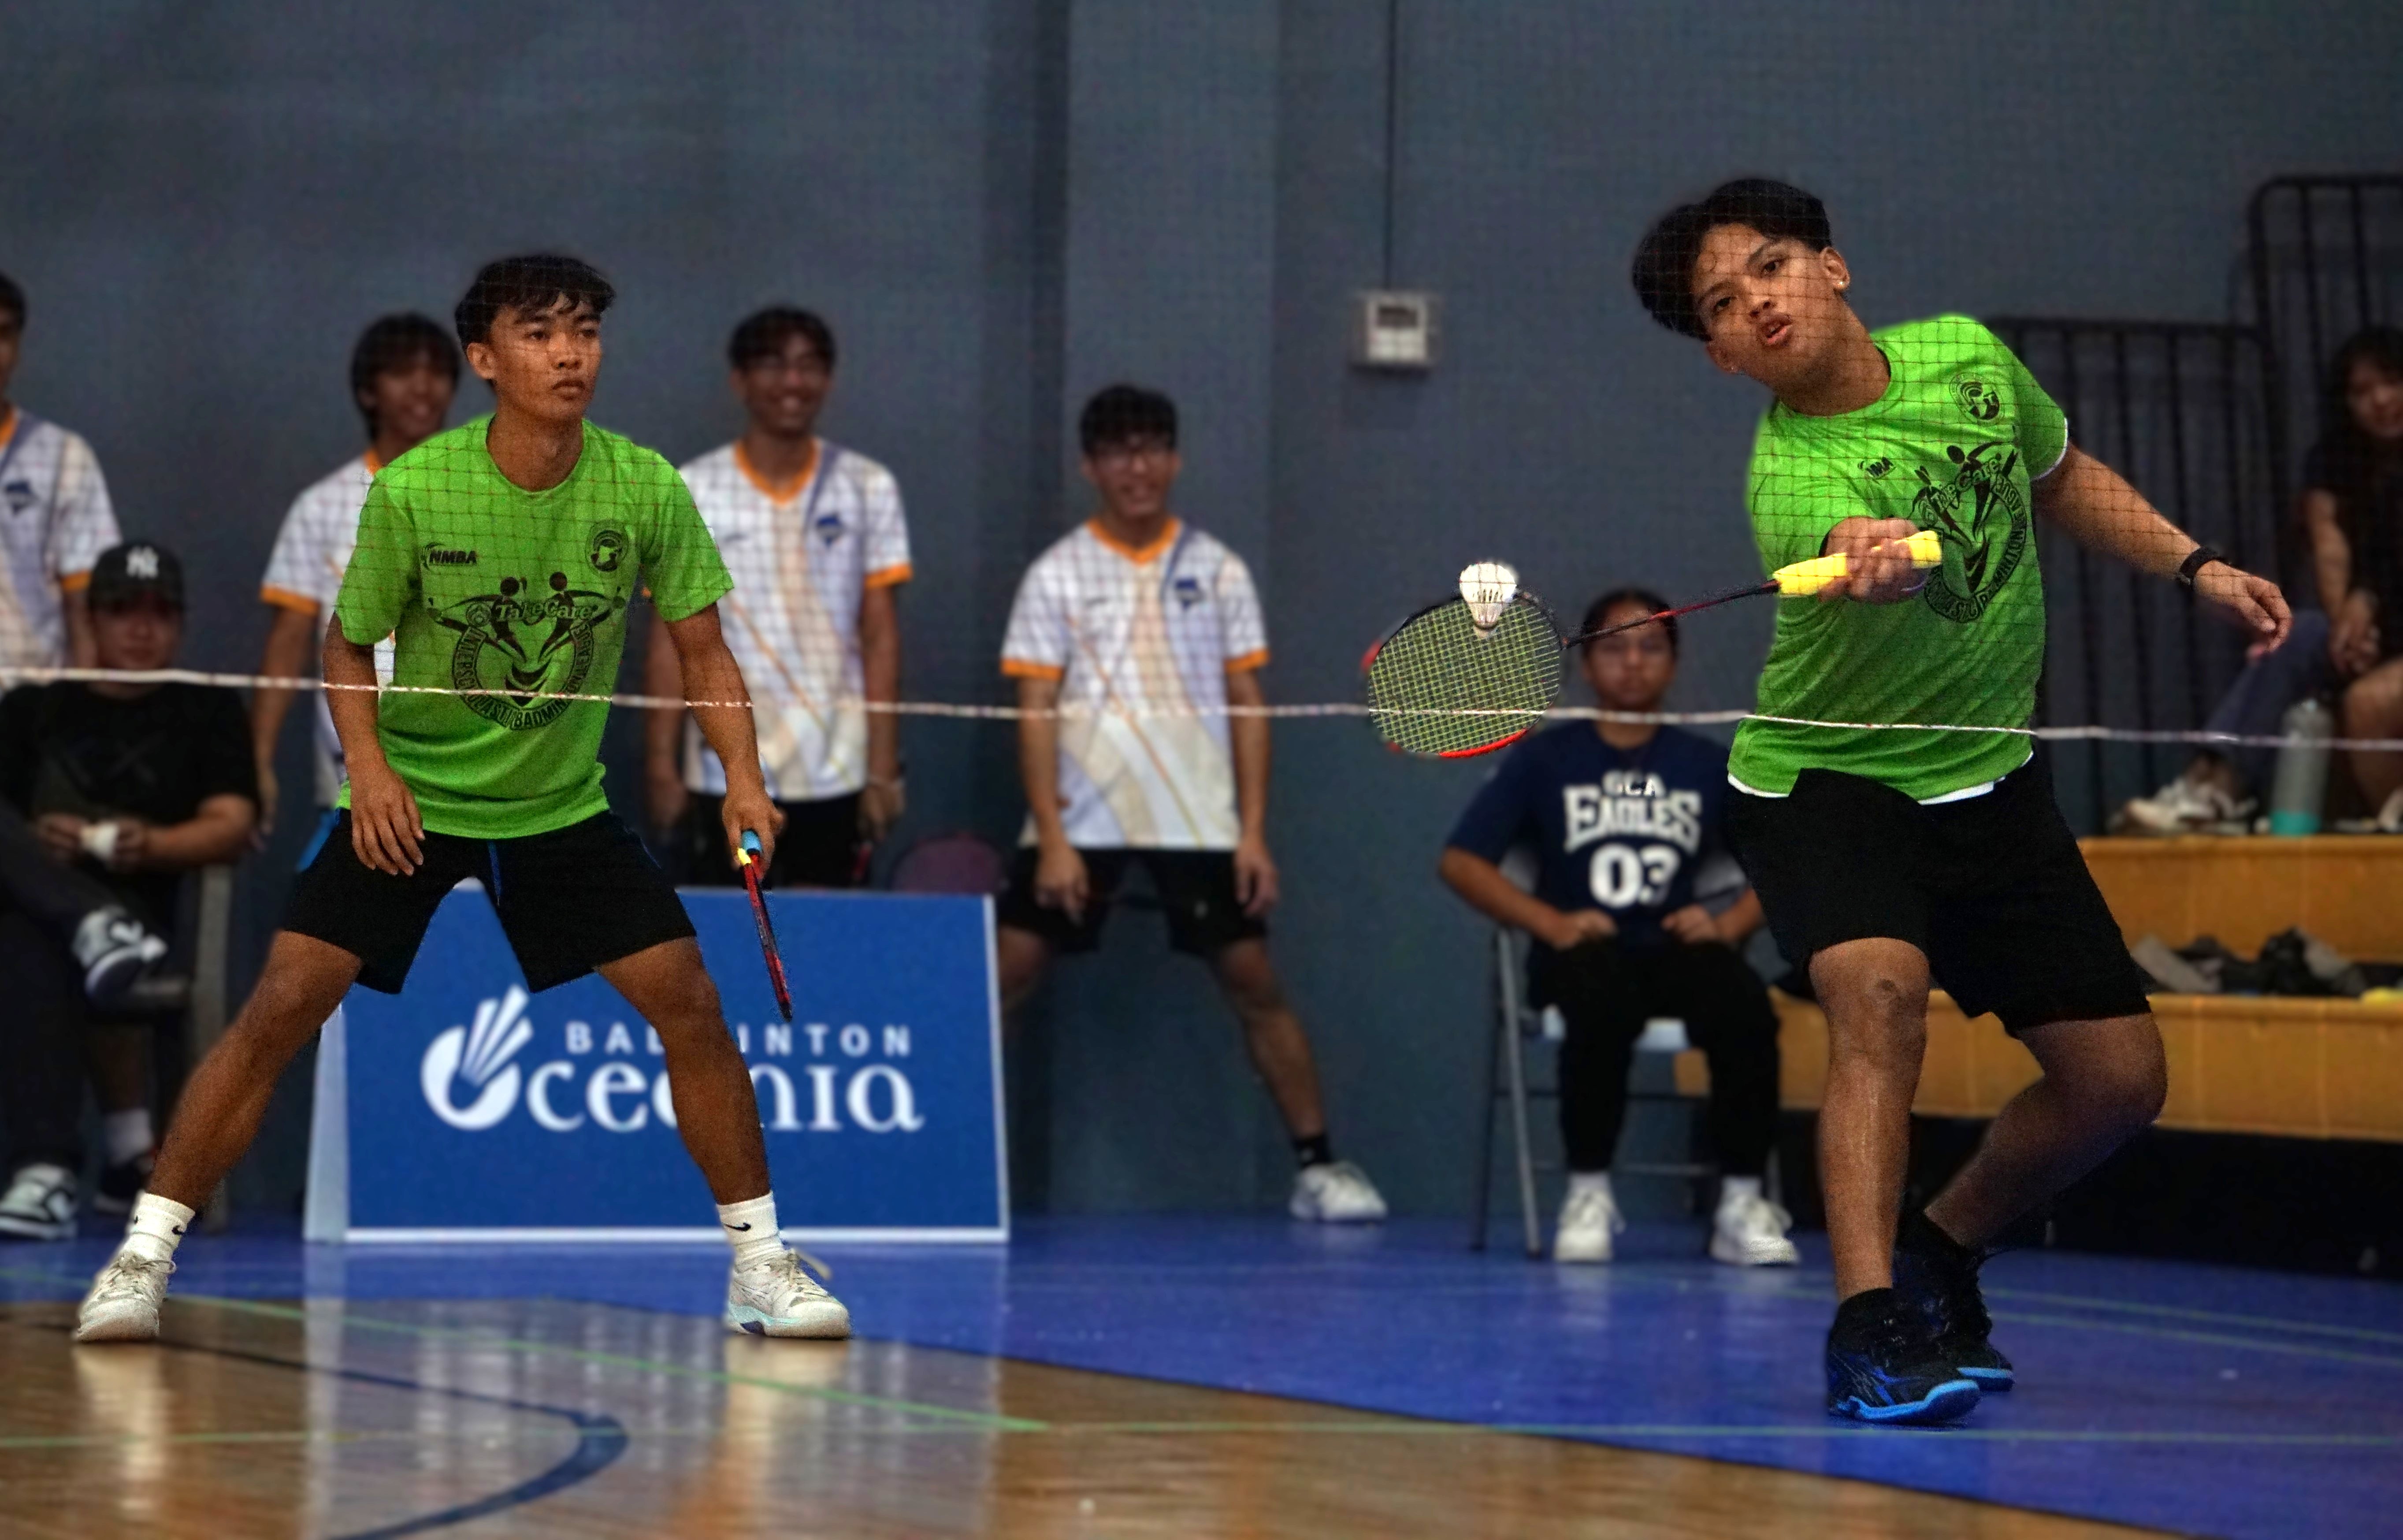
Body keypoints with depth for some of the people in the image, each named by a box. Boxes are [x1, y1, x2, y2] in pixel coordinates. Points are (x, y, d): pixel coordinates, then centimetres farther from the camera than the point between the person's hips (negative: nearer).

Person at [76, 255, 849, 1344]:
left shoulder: (648, 491, -13)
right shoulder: (413, 490, -18)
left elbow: (701, 649, -3)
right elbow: (350, 644, -4)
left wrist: (743, 778, -18)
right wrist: (367, 762, -20)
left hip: (562, 807, 2)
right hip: (410, 799, -2)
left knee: (689, 1001, -7)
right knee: (284, 1004, -13)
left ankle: (758, 1259, 9)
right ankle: (145, 1253, -4)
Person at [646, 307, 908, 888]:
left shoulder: (868, 488, 4)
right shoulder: (693, 492, 2)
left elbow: (880, 637, 4)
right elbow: (671, 639, 3)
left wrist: (883, 769, -2)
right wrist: (662, 767, -3)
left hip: (837, 775, 1)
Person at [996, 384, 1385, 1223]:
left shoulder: (1218, 572, 5)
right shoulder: (1056, 576, 1)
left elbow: (1247, 706, 6)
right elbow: (1035, 712, -2)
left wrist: (1254, 832, -2)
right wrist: (1053, 838, -11)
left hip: (1201, 824, 1)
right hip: (1080, 822, -1)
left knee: (1255, 984, -1)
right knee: (1006, 974, -7)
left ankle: (1319, 1167, 8)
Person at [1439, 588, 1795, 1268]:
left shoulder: (1708, 765, 16)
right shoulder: (1544, 760, 10)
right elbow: (1461, 861, 4)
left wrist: (1729, 925, -4)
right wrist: (1552, 924, -10)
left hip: (1676, 951, 2)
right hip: (1580, 954, -2)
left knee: (1746, 1006, -33)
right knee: (1604, 1002, -39)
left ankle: (1742, 1203, -24)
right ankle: (1588, 1194, -24)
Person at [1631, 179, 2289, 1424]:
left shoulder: (1966, 356, -5)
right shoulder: (1792, 478, -25)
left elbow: (2061, 479, 15)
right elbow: (1858, 547, -48)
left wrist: (2197, 567, 10)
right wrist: (1873, 563, -70)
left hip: (1989, 783, 6)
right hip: (1825, 783, -6)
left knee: (2118, 1079, 2)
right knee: (1879, 989, -34)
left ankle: (1943, 1250, 27)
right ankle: (1870, 1325, -36)